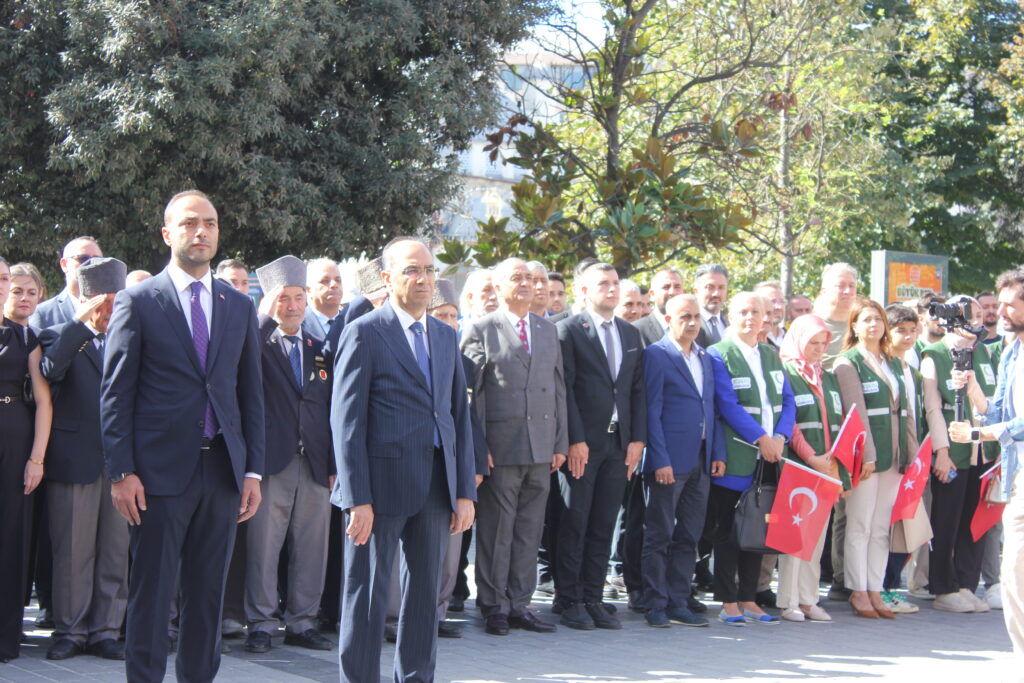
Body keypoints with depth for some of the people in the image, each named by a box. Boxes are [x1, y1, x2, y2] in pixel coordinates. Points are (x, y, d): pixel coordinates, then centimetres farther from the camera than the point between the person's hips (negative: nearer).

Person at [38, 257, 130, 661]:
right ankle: (70, 630, 10)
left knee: (116, 550, 4)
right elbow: (52, 369, -17)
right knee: (73, 551, 0)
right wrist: (82, 321, -14)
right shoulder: (60, 337, 6)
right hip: (74, 457, -3)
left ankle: (105, 631, 12)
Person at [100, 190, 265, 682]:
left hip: (222, 469, 4)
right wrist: (120, 471, -10)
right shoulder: (138, 302, 0)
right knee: (151, 594, 0)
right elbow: (115, 393, -3)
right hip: (161, 470, -4)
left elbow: (251, 394, 13)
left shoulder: (240, 307, 12)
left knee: (209, 593, 9)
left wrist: (253, 470, 6)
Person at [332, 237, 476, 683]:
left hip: (436, 483, 6)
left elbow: (459, 415, 14)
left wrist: (465, 491, 7)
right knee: (366, 596, 1)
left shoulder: (445, 336, 14)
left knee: (425, 593, 12)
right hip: (382, 484, -6)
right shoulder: (364, 333, -5)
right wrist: (357, 499, -15)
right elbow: (347, 420, -9)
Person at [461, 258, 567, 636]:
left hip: (541, 447, 5)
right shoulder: (480, 330, -1)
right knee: (496, 530, 1)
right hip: (501, 445, -5)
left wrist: (560, 443, 9)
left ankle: (519, 604, 17)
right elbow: (472, 392, -5)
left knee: (529, 530, 8)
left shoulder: (548, 330, 15)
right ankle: (494, 606, 11)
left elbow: (558, 389, 15)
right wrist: (478, 447, -11)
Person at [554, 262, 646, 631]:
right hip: (582, 443, -5)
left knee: (603, 525, 7)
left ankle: (593, 598, 13)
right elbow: (565, 388, -9)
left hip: (619, 443, 5)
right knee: (574, 523, 0)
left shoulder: (630, 334, 14)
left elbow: (638, 390, 13)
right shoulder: (569, 330, -3)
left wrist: (637, 439, 4)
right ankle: (569, 600, 8)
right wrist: (574, 440, -14)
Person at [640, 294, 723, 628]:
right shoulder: (656, 355, -5)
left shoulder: (706, 359, 16)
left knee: (689, 537, 9)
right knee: (659, 536, 1)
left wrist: (718, 453, 8)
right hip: (669, 461, -6)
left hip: (701, 462, 6)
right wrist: (660, 460, -14)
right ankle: (656, 606, 7)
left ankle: (678, 604, 16)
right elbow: (652, 412, -9)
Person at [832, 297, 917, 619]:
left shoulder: (894, 363, 17)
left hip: (893, 456, 6)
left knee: (882, 528, 8)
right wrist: (867, 455, -18)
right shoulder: (848, 363, -4)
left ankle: (875, 591, 12)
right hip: (863, 454, -6)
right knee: (859, 526, -2)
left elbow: (906, 410, 16)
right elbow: (856, 412, -12)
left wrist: (912, 453, 8)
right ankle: (858, 592, 5)